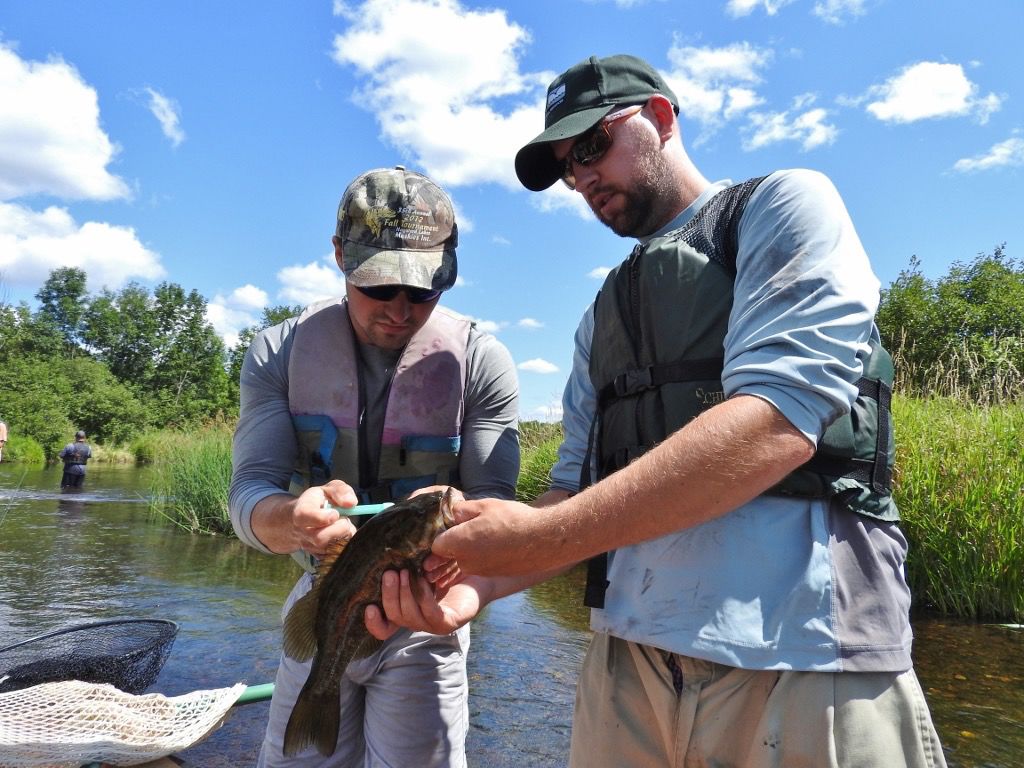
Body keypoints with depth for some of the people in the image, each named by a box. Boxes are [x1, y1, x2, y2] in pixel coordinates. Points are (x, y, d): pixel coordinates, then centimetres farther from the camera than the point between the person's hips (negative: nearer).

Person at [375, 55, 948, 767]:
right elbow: (578, 488, 12)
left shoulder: (784, 205, -1)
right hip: (630, 650, 6)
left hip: (799, 647, -5)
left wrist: (540, 537, -20)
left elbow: (779, 421, -18)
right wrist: (478, 582, -8)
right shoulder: (605, 314, 18)